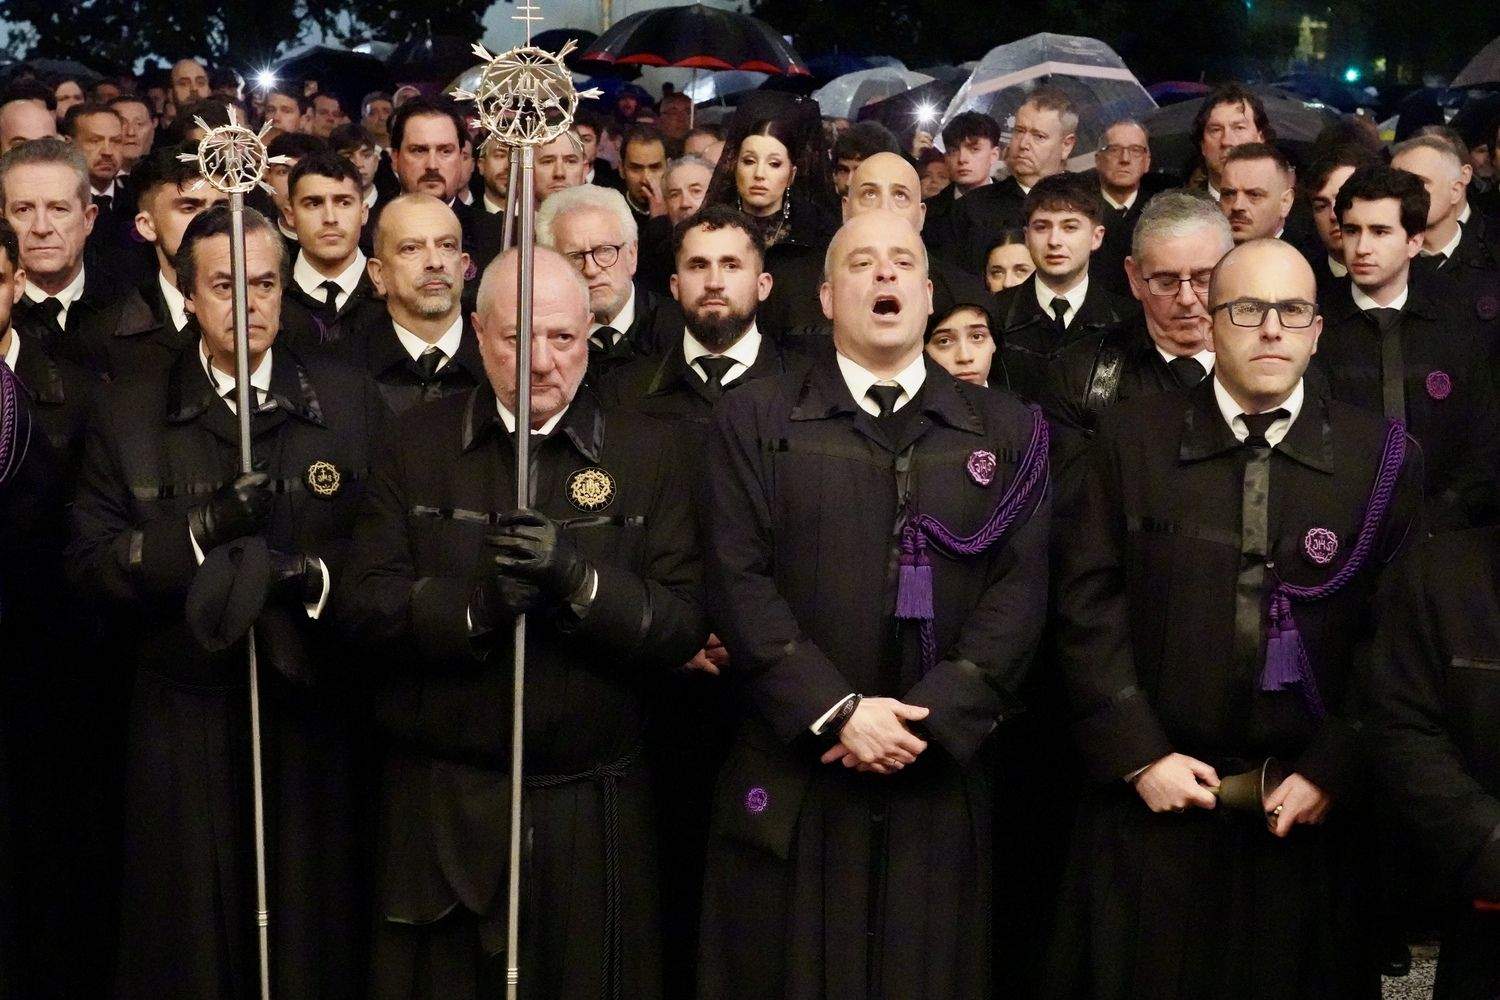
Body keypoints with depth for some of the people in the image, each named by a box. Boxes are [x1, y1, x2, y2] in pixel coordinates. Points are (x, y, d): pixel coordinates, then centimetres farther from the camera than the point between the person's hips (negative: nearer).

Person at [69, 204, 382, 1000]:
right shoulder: (127, 414, 5)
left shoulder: (349, 402, 5)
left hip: (312, 717, 0)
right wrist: (205, 529, -17)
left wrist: (312, 573, -19)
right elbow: (89, 564, -3)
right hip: (183, 725, 0)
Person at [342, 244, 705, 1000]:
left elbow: (683, 625, -6)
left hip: (593, 810, 0)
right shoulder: (417, 444, 4)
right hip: (443, 807, 0)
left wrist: (581, 581, -22)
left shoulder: (645, 451, 2)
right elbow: (369, 606, -5)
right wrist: (474, 606, -21)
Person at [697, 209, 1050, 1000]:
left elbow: (1019, 589, 0)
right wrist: (836, 712, -14)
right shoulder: (754, 419, 5)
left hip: (941, 783, 2)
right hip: (788, 783, -1)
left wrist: (931, 717, -12)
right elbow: (739, 581, -5)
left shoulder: (1008, 429, 9)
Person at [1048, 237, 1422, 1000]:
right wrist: (1138, 755, -8)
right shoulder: (1132, 439, 1)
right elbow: (1088, 605, -2)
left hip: (1314, 809, 1)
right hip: (1154, 799, 0)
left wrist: (1333, 769, -8)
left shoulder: (1382, 458, 2)